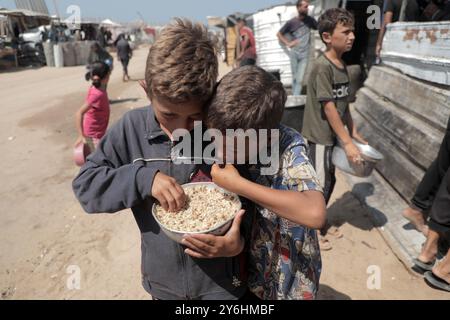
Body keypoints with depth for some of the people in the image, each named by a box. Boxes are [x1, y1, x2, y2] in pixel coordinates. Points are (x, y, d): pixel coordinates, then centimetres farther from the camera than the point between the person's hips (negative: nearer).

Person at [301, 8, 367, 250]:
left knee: (329, 181, 18)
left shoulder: (342, 66, 8)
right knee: (320, 185, 2)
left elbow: (344, 104, 14)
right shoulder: (322, 67, -19)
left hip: (333, 135, 9)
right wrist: (347, 143, -19)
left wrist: (354, 133, 14)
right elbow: (329, 108, -21)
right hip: (320, 136, -9)